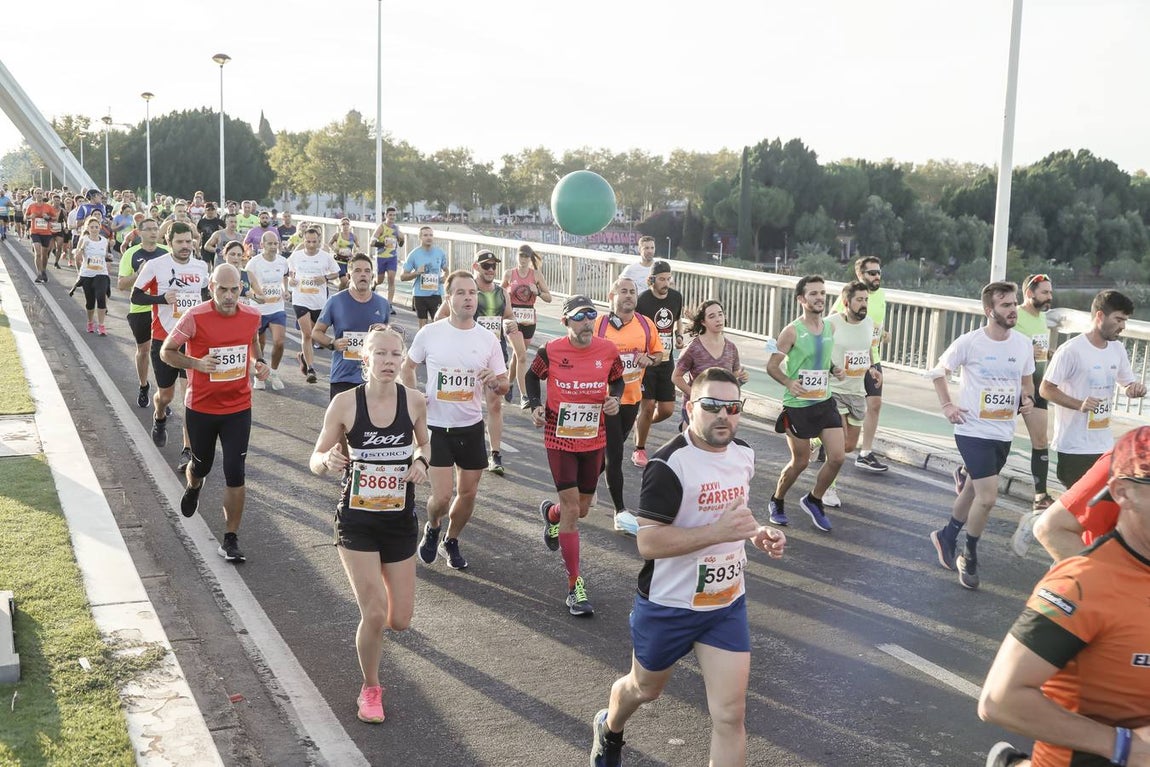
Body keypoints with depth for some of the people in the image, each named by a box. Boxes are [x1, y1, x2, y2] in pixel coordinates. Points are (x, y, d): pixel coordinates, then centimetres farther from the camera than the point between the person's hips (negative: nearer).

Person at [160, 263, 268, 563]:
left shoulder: (252, 316, -6)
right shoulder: (195, 317, -17)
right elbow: (166, 351, -6)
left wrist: (258, 362, 0)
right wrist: (196, 363, -23)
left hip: (238, 408, 1)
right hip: (201, 408, -1)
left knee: (235, 474, -5)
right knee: (201, 466, 18)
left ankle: (231, 540, 6)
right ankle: (193, 488, 57)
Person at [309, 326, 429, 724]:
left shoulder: (415, 401, -6)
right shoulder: (345, 402, -12)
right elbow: (316, 462, -4)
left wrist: (420, 461, -8)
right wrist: (328, 460, -27)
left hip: (400, 521, 3)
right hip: (356, 522, -3)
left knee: (400, 621, 6)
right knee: (374, 614, -11)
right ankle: (370, 689, 17)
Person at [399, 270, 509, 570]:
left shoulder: (488, 339, -3)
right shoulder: (429, 333, -7)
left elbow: (504, 386, 3)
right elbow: (407, 368, 9)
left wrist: (495, 382, -20)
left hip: (471, 426, 3)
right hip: (436, 426, -2)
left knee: (468, 492, 12)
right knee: (442, 497, -8)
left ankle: (451, 541, 38)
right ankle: (432, 528, 27)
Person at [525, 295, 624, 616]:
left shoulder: (607, 350, -5)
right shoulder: (551, 351, -11)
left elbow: (617, 380, 12)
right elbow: (532, 376, 8)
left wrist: (614, 399, -9)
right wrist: (535, 405, -8)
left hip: (594, 440, 3)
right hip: (559, 439, -3)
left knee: (582, 508, 14)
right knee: (571, 508, -8)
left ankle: (550, 512, 53)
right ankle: (575, 585, 0)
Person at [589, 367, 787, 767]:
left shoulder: (744, 454, 1)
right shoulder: (669, 463, -23)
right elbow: (648, 542, -27)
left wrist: (758, 533, -1)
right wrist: (718, 531, -35)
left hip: (728, 603, 5)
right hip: (668, 606, -4)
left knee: (730, 715, -3)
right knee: (645, 689, 22)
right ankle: (608, 728, 58)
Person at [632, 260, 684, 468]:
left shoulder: (676, 297, 4)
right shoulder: (642, 300, -13)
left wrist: (679, 336, 3)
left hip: (666, 361, 5)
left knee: (667, 410, 4)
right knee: (648, 406, -8)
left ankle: (640, 423, 36)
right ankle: (639, 449, 11)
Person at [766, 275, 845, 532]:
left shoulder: (830, 328, 6)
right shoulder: (792, 331, -13)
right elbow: (772, 366, -9)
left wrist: (834, 369, 1)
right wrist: (788, 382, -26)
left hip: (825, 402, 6)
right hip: (798, 405, -5)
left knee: (837, 457, -3)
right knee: (800, 462, 4)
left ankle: (813, 500, 22)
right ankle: (777, 502, 30)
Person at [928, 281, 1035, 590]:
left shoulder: (1024, 344, -1)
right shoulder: (969, 342, -14)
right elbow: (938, 371, 1)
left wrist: (1028, 398, -4)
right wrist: (947, 405, -8)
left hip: (1004, 434, 6)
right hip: (974, 431, -6)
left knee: (974, 490, 20)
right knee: (988, 497, -12)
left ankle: (947, 537, 43)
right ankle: (970, 557, 10)